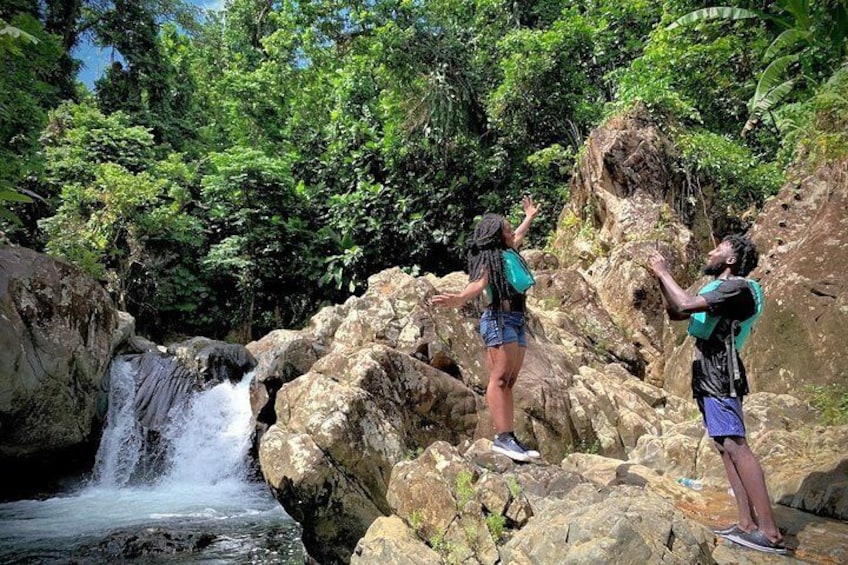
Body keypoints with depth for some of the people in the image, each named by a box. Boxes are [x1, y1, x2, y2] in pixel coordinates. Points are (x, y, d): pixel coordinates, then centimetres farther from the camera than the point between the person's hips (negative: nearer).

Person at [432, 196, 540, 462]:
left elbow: (518, 236, 45)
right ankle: (502, 437, -20)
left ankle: (509, 437, 0)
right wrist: (458, 299, -40)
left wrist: (529, 217, 60)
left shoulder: (509, 253, 23)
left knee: (509, 381, 2)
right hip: (499, 319, -9)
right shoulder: (490, 258, -4)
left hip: (516, 321, 9)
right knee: (500, 377, -15)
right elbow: (478, 284, -20)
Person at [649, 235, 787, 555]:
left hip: (720, 375, -10)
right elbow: (675, 313, 23)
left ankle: (770, 532, -14)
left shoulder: (738, 287, -10)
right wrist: (661, 280, 11)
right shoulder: (719, 289, 20)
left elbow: (687, 304, -22)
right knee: (726, 447, 7)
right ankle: (747, 524, 9)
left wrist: (664, 272, -9)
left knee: (735, 446, -15)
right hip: (709, 375, 10)